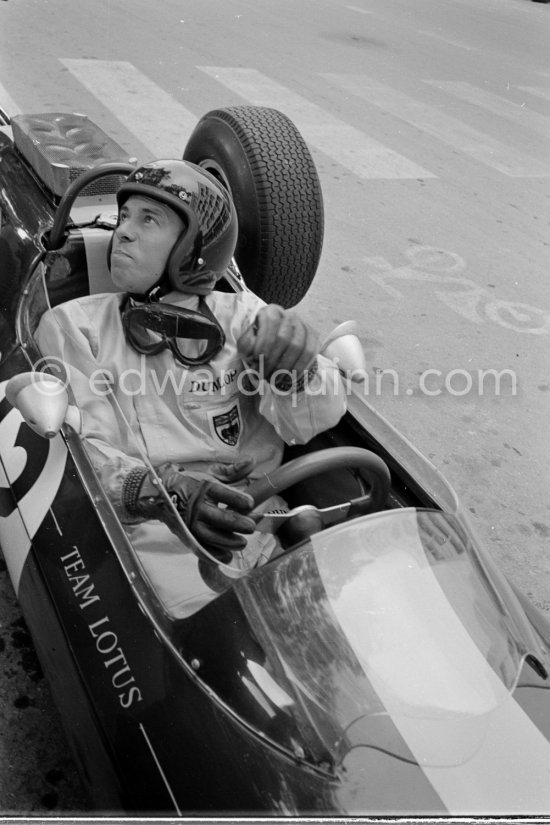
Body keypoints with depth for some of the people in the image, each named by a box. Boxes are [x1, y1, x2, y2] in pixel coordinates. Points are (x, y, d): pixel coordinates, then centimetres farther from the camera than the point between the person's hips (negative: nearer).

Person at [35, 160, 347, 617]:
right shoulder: (71, 326, 10)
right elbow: (78, 449, -4)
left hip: (263, 526, 2)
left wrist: (296, 368, -23)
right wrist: (154, 490, -26)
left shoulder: (242, 315, 14)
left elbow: (312, 421, 1)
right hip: (150, 539, -2)